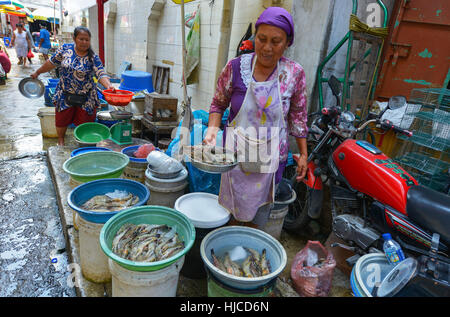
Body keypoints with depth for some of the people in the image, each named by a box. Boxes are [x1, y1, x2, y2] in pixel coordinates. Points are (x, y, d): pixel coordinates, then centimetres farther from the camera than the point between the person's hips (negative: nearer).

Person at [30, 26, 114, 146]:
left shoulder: (93, 58, -11)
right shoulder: (65, 49, -3)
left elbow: (101, 74, -23)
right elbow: (52, 62, 9)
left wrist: (109, 85, -43)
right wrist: (37, 72, 17)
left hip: (85, 97, -2)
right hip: (65, 94, 2)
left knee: (84, 122, 5)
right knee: (61, 119, 11)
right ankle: (60, 140, 35)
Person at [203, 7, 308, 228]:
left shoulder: (294, 73, -8)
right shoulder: (235, 67, -10)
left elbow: (298, 116, 2)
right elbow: (218, 103, 1)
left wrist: (303, 154, 4)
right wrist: (213, 128, -18)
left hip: (272, 156, 1)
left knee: (260, 208, 14)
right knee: (234, 205, 14)